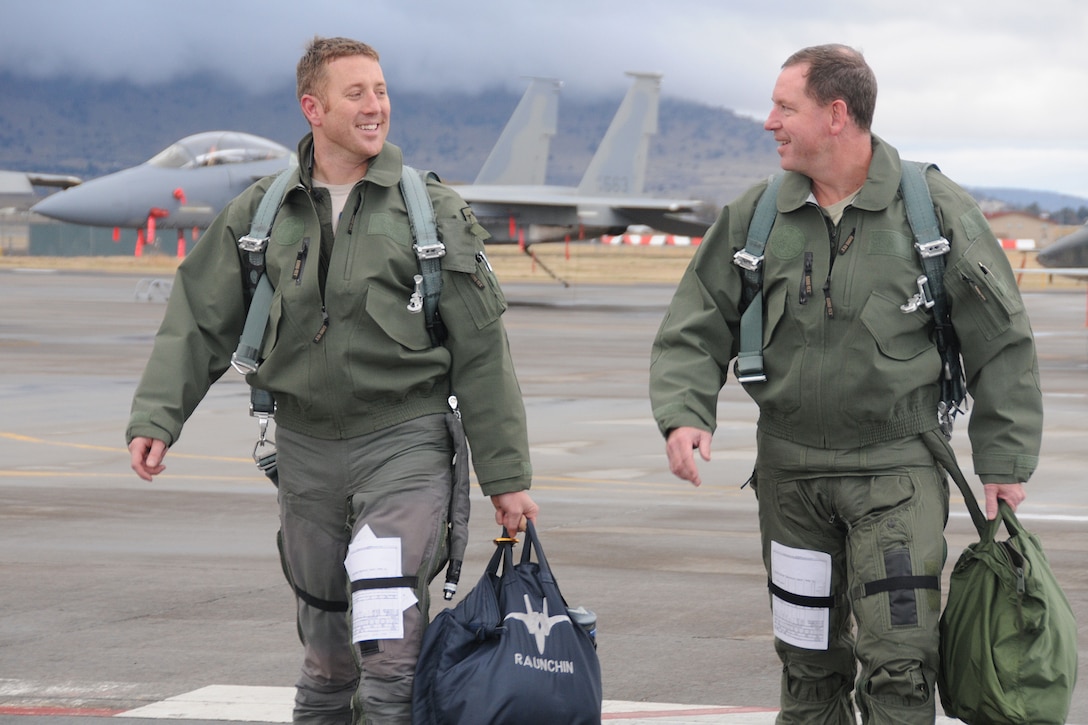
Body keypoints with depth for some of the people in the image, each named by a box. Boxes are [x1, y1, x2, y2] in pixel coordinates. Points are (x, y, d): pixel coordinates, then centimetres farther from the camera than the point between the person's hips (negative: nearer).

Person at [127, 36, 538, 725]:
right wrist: (155, 419, -6)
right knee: (325, 640, 13)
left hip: (404, 442, -3)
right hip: (305, 448, 3)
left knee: (391, 635, -15)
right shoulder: (261, 212, 6)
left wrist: (506, 475, -2)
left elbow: (480, 353, -1)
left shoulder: (433, 211, -1)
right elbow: (200, 322, 7)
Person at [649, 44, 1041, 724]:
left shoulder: (938, 208, -5)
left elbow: (1000, 342, 0)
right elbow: (696, 327, 7)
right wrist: (684, 412, -12)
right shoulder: (754, 215, 3)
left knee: (899, 661, -10)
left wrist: (1004, 462, -1)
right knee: (808, 659, 11)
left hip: (897, 470, -3)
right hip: (790, 471, 3)